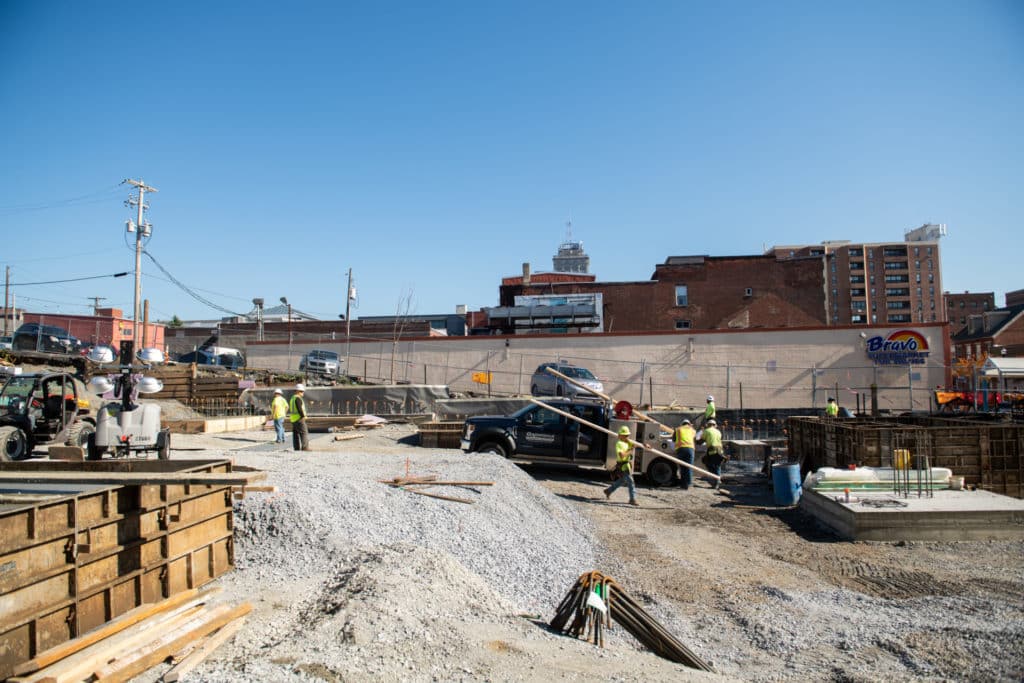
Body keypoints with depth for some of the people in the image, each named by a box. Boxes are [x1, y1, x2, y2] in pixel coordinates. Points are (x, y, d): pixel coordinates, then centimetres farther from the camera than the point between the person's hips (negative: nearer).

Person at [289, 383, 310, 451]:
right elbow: (299, 408, -22)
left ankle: (296, 448, 8)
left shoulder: (292, 398, 18)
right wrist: (303, 416, -18)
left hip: (293, 419, 10)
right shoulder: (298, 398, -14)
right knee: (304, 433, -7)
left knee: (296, 434, 8)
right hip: (299, 418, -10)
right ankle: (305, 447, -9)